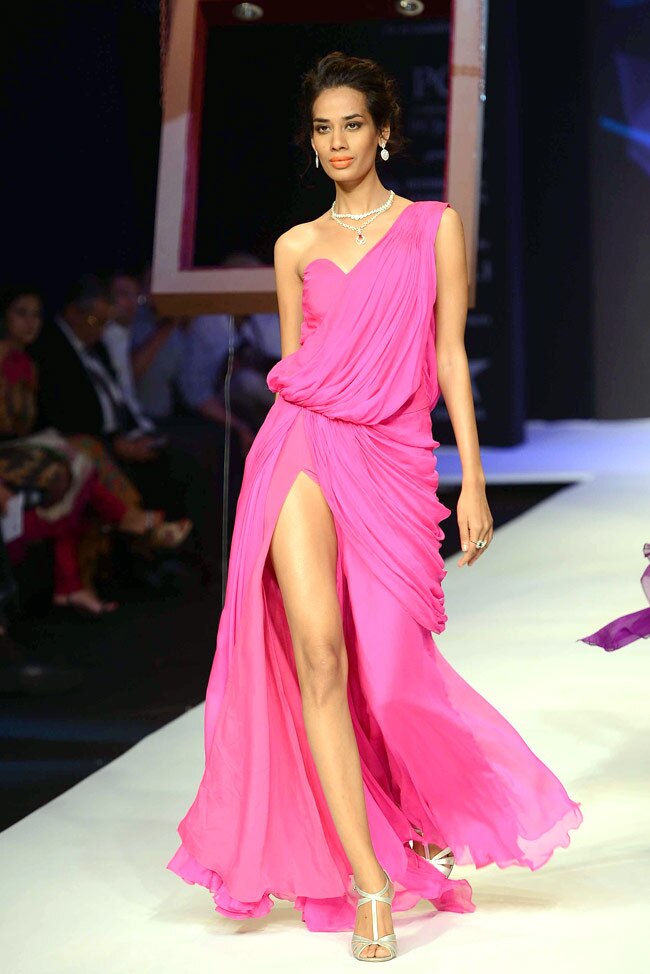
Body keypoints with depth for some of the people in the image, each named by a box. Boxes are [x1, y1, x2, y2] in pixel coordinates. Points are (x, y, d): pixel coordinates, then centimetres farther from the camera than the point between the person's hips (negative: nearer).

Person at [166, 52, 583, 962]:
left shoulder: (436, 225, 9)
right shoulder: (297, 246, 14)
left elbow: (449, 356, 6)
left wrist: (473, 479, 2)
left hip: (393, 458, -1)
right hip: (305, 445, 1)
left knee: (389, 666, 0)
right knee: (318, 652, -15)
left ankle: (429, 818, 33)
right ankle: (369, 879, -10)